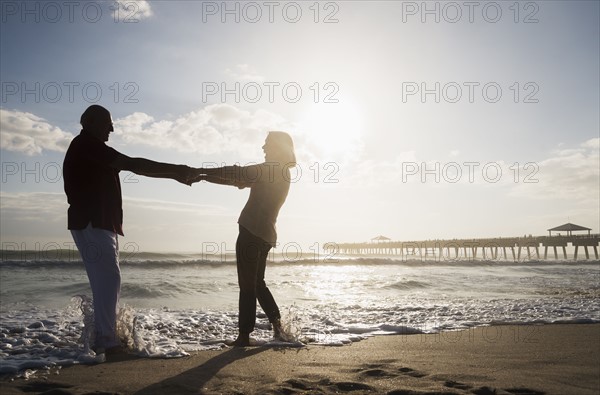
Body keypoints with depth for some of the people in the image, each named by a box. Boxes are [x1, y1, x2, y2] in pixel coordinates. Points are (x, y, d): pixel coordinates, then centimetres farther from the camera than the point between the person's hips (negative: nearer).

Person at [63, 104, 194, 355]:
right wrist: (175, 170, -12)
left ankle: (104, 337, 14)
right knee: (108, 279, -12)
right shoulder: (86, 145, -9)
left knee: (106, 280, 10)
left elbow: (131, 168, 19)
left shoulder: (93, 150, 23)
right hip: (91, 224, -10)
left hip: (100, 224, 10)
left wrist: (174, 174, 11)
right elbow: (132, 164, -17)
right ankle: (106, 340, -10)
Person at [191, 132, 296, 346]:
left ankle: (244, 335, 2)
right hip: (265, 234, 9)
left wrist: (200, 171, -3)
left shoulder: (273, 169, -7)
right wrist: (203, 177, 15)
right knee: (257, 283, 18)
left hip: (252, 232, -9)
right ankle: (277, 325, 16)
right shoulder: (280, 173, 20)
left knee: (247, 285, -4)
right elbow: (239, 180, 19)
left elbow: (237, 174, -11)